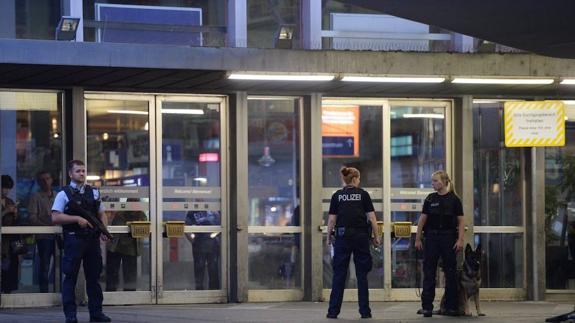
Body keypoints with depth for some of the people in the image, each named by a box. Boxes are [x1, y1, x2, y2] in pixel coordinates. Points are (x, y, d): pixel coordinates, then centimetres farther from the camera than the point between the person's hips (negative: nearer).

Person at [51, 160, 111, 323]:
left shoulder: (93, 192, 14)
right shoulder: (64, 194, -1)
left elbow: (101, 214, 20)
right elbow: (55, 217, -9)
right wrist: (77, 219, -16)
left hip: (92, 239, 5)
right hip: (73, 240, -5)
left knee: (93, 276, 9)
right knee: (70, 277, -3)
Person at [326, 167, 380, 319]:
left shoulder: (337, 196, 4)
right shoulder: (363, 194, 2)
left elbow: (332, 219, 2)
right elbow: (371, 217, -1)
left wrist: (329, 238, 12)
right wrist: (376, 236, 6)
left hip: (342, 236, 0)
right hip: (361, 236, 0)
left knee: (339, 274, 3)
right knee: (362, 275, 5)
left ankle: (333, 311, 1)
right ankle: (365, 311, 4)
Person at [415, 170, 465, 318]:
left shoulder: (454, 200, 0)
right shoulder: (430, 199, 5)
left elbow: (461, 222, -1)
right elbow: (422, 219, 6)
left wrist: (460, 239, -11)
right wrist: (417, 239, 1)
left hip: (449, 238, -1)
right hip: (432, 238, 1)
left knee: (451, 272, 3)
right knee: (429, 272, 0)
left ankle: (451, 306, 10)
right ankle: (427, 307, 1)